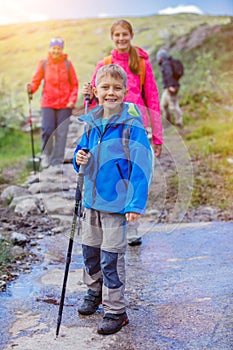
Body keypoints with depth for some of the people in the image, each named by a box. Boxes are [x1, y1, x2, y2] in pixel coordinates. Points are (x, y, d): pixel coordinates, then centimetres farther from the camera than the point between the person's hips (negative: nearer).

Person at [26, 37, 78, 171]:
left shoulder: (68, 64, 1)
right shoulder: (43, 64, 2)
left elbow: (74, 84, 5)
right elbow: (36, 80, 4)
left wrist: (72, 100, -6)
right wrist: (31, 88, -18)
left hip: (64, 104, 0)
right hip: (48, 103, 0)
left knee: (61, 133, 0)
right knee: (47, 130, -9)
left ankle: (58, 161, 10)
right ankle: (47, 154, 18)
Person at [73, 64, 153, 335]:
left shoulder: (132, 125, -14)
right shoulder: (91, 123, 4)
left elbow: (141, 166, -16)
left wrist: (136, 204, -20)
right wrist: (79, 158, -6)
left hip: (117, 202, -6)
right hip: (91, 199, 6)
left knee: (111, 257, 0)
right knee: (90, 249, 19)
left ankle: (115, 310, 16)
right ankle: (95, 291, 43)